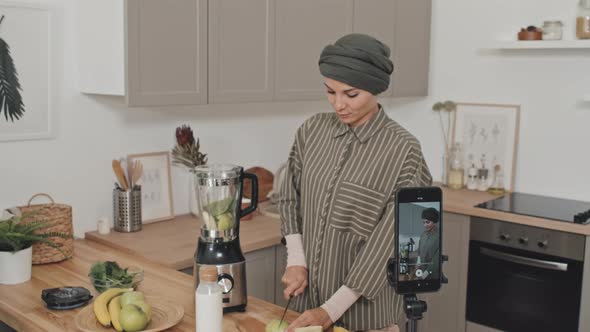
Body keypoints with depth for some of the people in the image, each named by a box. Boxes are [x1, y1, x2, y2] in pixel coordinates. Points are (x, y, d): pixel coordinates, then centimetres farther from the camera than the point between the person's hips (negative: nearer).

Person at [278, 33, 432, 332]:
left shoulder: (403, 151, -17)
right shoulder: (312, 130, -3)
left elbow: (388, 241, -17)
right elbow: (290, 198, 7)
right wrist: (295, 260, -5)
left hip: (364, 307, -4)